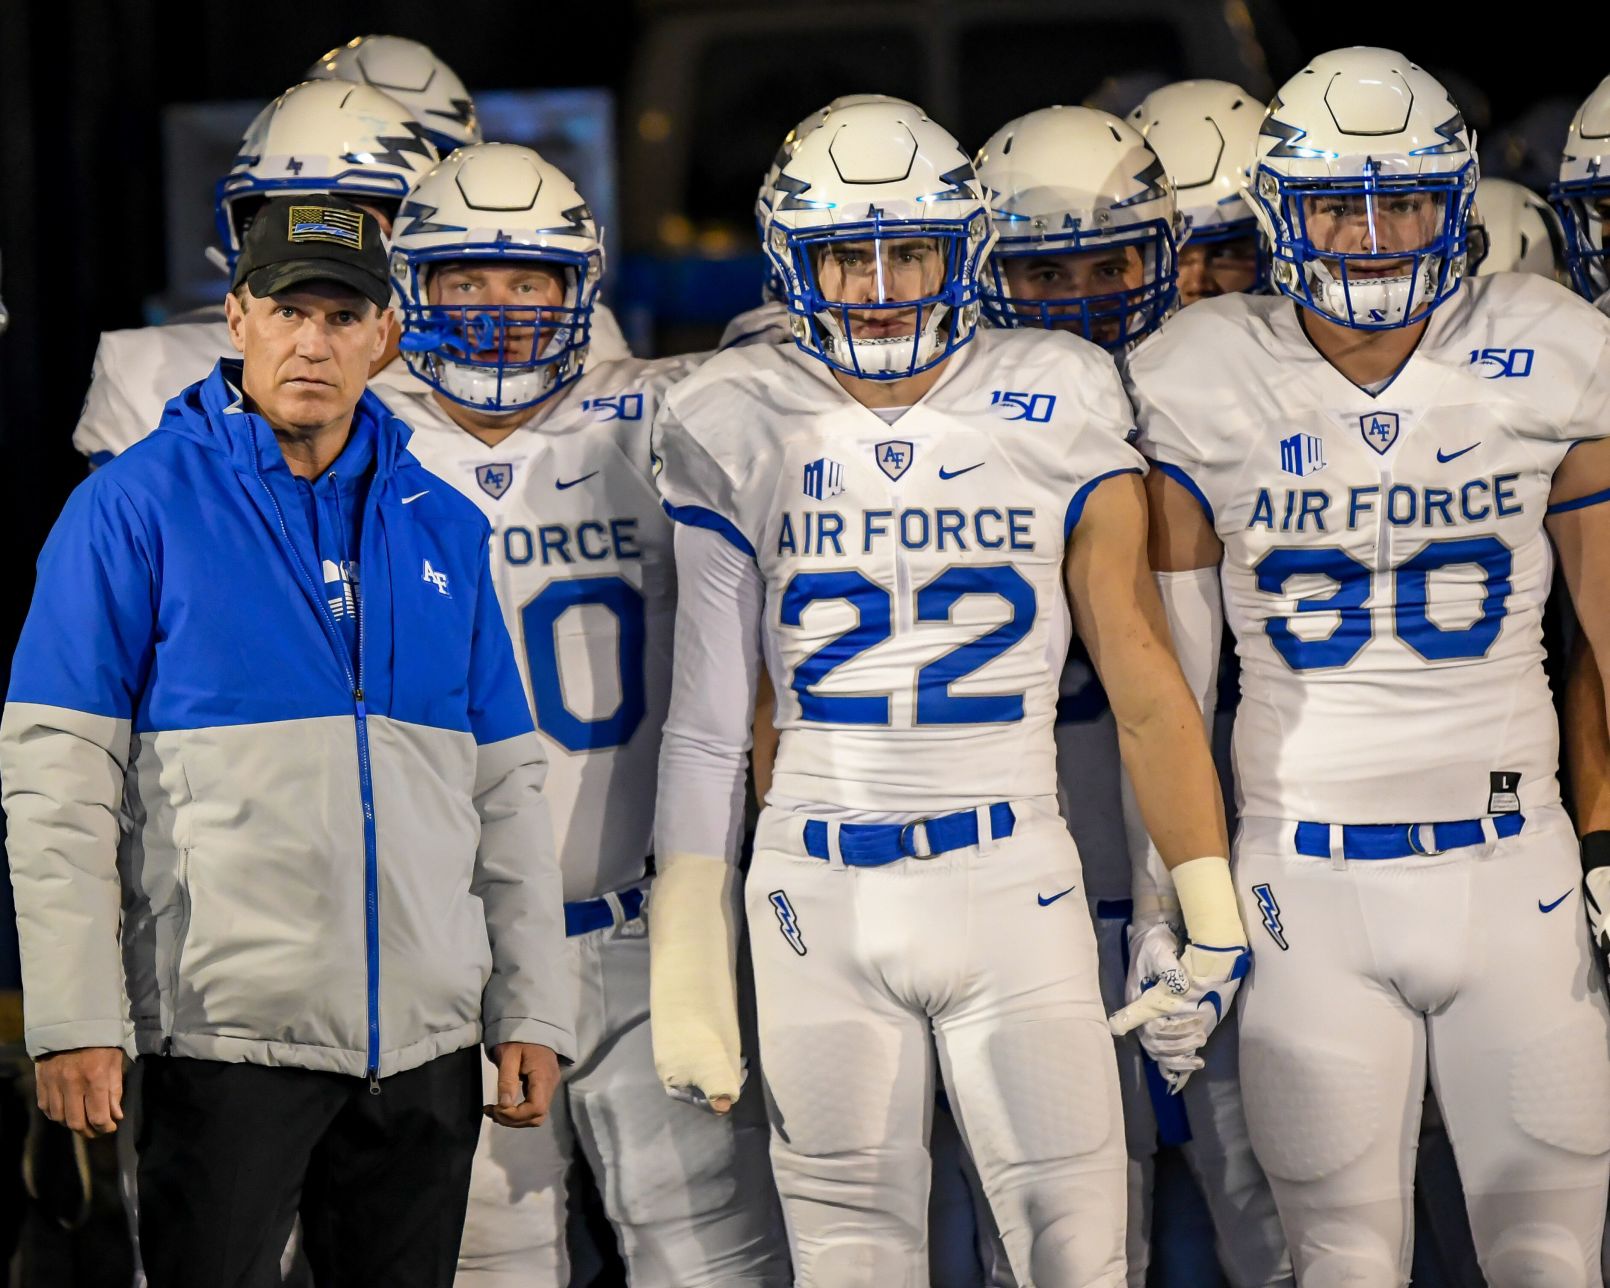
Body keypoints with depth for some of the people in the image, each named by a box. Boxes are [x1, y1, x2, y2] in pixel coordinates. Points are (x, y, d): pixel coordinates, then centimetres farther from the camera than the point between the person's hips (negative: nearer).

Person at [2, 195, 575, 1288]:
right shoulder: (137, 508, -3)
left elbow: (506, 787, 14)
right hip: (228, 1031, -4)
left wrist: (531, 1011, 8)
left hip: (425, 1037, 4)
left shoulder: (444, 529, 11)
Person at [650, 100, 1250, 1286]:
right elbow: (707, 716, 6)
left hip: (1010, 879, -1)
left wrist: (1211, 907, 0)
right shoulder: (743, 430, 4)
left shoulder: (1055, 410, 2)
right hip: (817, 896, 1)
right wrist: (688, 957, 3)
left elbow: (1144, 677, 4)